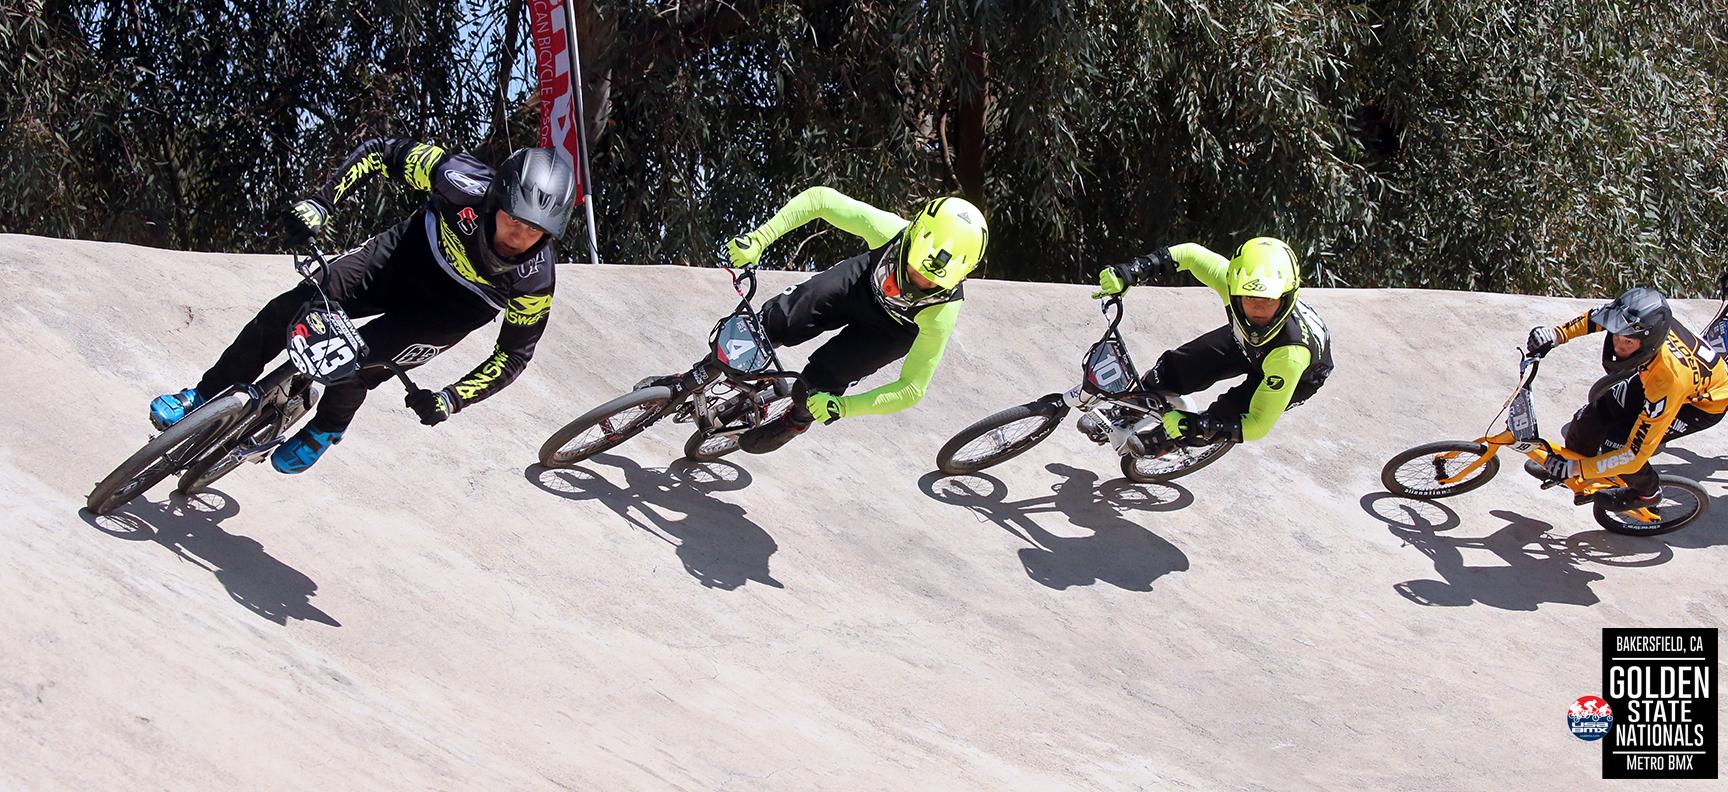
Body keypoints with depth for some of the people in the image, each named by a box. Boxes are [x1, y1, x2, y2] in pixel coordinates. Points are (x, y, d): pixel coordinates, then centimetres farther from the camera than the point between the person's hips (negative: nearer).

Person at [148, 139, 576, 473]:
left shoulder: (535, 281, -32)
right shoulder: (463, 183, -33)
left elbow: (514, 354, -16)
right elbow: (380, 152, -18)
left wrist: (452, 399, -25)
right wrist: (320, 203, -27)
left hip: (455, 309, -2)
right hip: (405, 257, 2)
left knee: (358, 362, -22)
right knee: (291, 309, -12)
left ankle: (326, 430, 14)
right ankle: (205, 397, 10)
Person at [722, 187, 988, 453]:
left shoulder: (941, 314, -41)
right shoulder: (889, 230, -40)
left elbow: (911, 390, -33)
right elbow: (819, 198, -29)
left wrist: (841, 407, -43)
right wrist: (758, 238, -37)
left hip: (895, 328, -2)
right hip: (862, 281, 2)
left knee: (818, 383, -15)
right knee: (773, 324, -9)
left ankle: (797, 421, 25)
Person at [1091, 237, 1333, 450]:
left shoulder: (1292, 353, -47)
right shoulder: (1236, 283, -38)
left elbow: (1258, 426, -38)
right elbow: (1190, 254, -19)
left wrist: (1190, 425, -43)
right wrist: (1129, 272, -27)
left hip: (1301, 376, -4)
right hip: (1244, 340, 4)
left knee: (1229, 413, -21)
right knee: (1175, 366, -6)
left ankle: (1162, 440, 9)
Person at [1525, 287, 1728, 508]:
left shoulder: (1669, 379, -44)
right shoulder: (1647, 322, -30)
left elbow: (1634, 455, -37)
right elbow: (1596, 317, -4)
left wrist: (1573, 469, -33)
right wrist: (1557, 334, -17)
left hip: (1703, 403, -6)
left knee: (1616, 442, -19)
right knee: (1595, 413, -6)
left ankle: (1648, 493, 12)